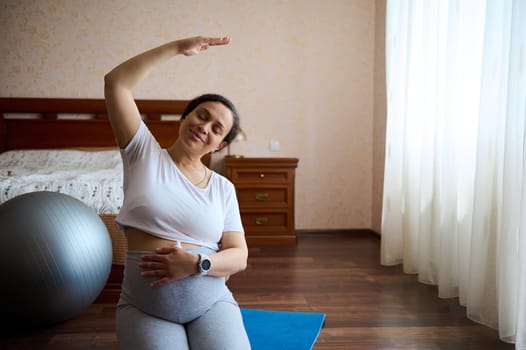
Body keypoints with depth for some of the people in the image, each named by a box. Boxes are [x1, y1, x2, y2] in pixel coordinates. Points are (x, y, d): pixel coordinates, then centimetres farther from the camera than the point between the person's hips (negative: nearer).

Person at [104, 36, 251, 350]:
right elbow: (116, 82, -5)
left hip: (211, 302, 1)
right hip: (144, 307, -1)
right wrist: (179, 47, -5)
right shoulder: (145, 154, 4)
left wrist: (197, 263, -17)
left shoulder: (223, 188, 7)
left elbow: (239, 256, 3)